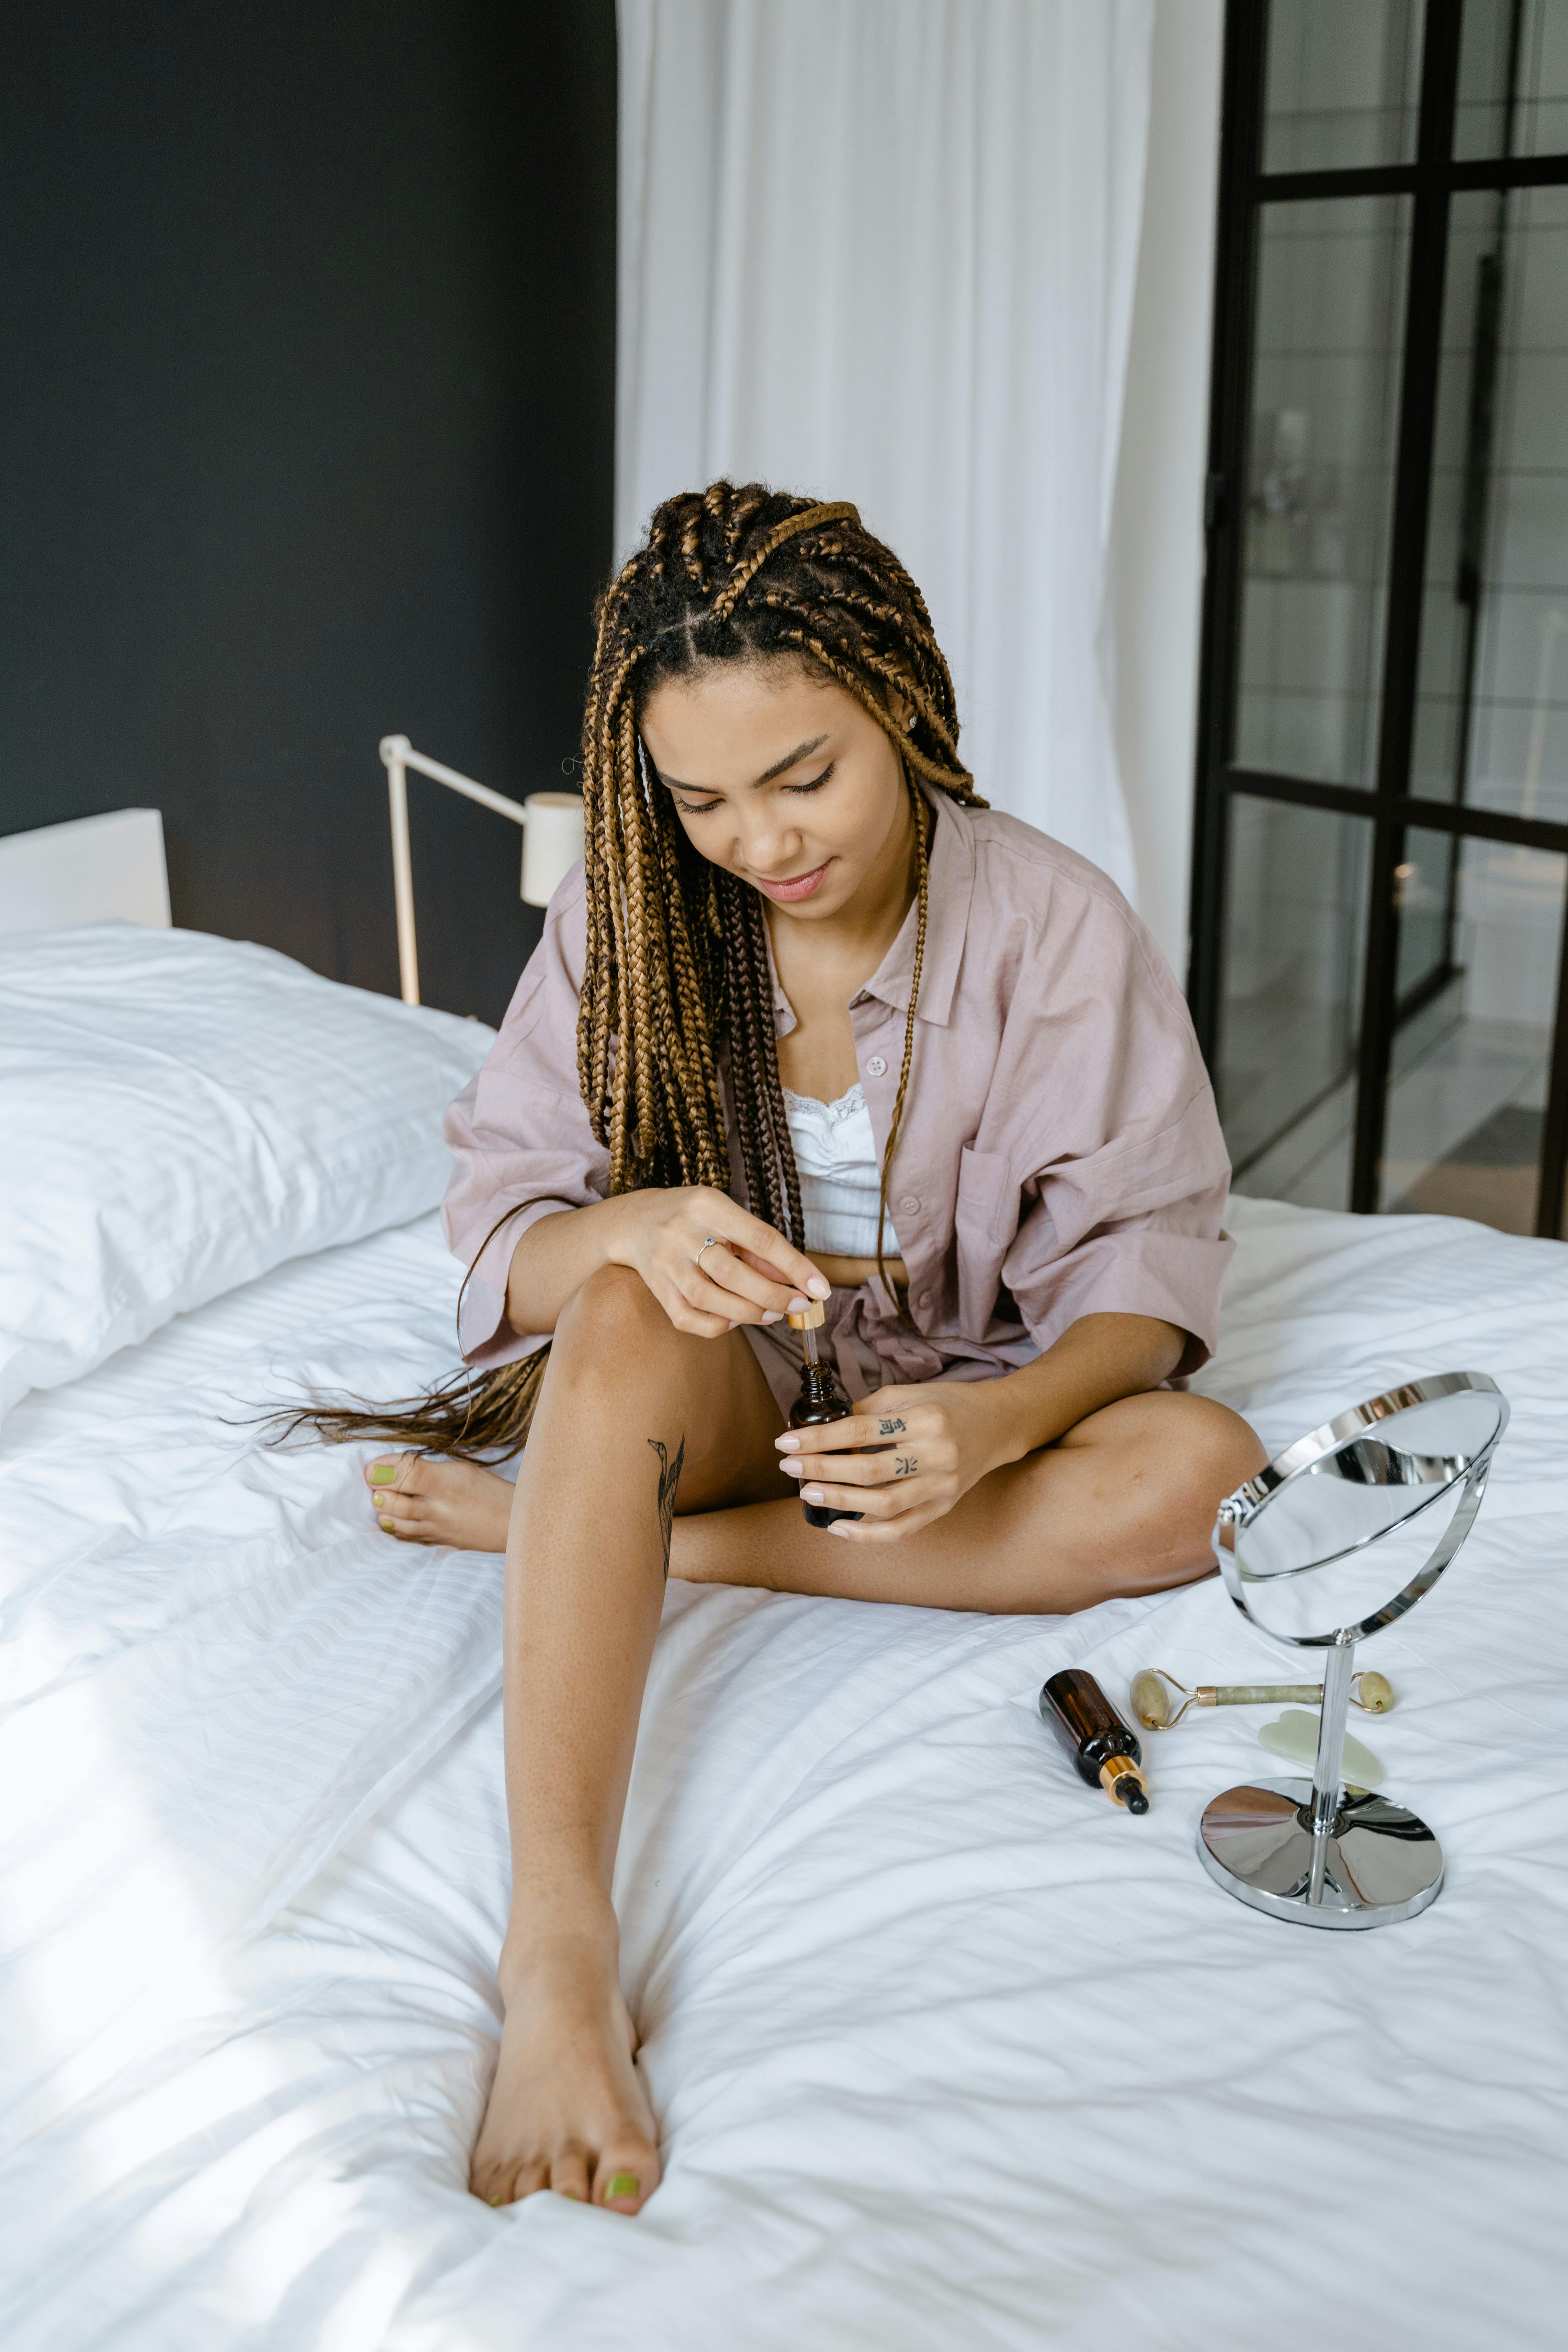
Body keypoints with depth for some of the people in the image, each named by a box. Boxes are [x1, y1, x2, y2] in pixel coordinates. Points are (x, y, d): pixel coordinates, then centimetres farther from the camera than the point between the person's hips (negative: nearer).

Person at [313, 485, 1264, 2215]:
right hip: (708, 1389, 0)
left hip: (951, 1392, 1)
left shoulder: (1053, 927, -13)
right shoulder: (625, 915, -9)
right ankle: (558, 1949, -44)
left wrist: (996, 1425, -34)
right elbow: (502, 1233, -10)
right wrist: (627, 1232, -35)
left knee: (1204, 1474, -30)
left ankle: (556, 1524, -23)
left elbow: (1141, 1261, -13)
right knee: (631, 1312, -35)